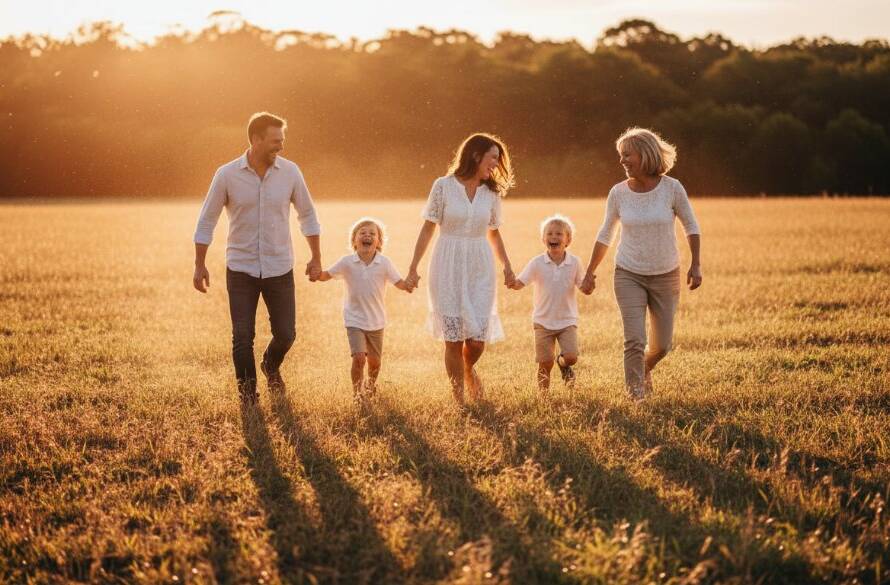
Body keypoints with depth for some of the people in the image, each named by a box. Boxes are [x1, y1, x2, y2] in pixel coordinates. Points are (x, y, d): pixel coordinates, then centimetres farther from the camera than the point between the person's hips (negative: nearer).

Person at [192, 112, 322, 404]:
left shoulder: (290, 172, -4)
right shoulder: (227, 175, -9)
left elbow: (307, 214, 9)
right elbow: (206, 221, 0)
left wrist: (316, 258, 9)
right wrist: (200, 265, 0)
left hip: (279, 270, 2)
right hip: (241, 270, -2)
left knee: (286, 333, 4)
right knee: (242, 337, -3)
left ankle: (271, 366, 38)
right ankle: (248, 395, 16)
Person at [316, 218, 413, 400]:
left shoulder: (384, 263, -9)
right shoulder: (347, 262, -9)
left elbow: (399, 283, -7)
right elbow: (326, 275, -2)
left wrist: (409, 285, -28)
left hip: (376, 321, 2)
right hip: (355, 320, -2)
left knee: (374, 360, 14)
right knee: (359, 357, -16)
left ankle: (371, 385, 45)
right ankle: (358, 393, 2)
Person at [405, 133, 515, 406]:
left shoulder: (492, 193, 7)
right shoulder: (444, 186, -4)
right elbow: (428, 229, -1)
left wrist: (507, 266, 15)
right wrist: (413, 268, -3)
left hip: (480, 270, 3)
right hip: (448, 268, -3)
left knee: (478, 339, -4)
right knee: (453, 339, -2)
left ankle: (468, 369, 31)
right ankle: (459, 401, 10)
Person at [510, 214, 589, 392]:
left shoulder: (575, 262, -5)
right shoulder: (537, 263, -8)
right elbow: (519, 283, -12)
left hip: (567, 320, 0)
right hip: (543, 321, 0)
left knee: (571, 356, -15)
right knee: (545, 363, -1)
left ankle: (563, 363, 22)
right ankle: (544, 392, 23)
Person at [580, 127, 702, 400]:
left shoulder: (672, 188, -11)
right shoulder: (618, 193, -6)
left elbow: (691, 227, 2)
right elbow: (605, 236, 7)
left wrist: (696, 265, -4)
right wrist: (590, 272, 9)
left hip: (665, 275, 0)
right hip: (629, 275, 0)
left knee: (662, 345, 9)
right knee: (634, 341, -12)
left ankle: (646, 369, 42)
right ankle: (636, 396, 3)